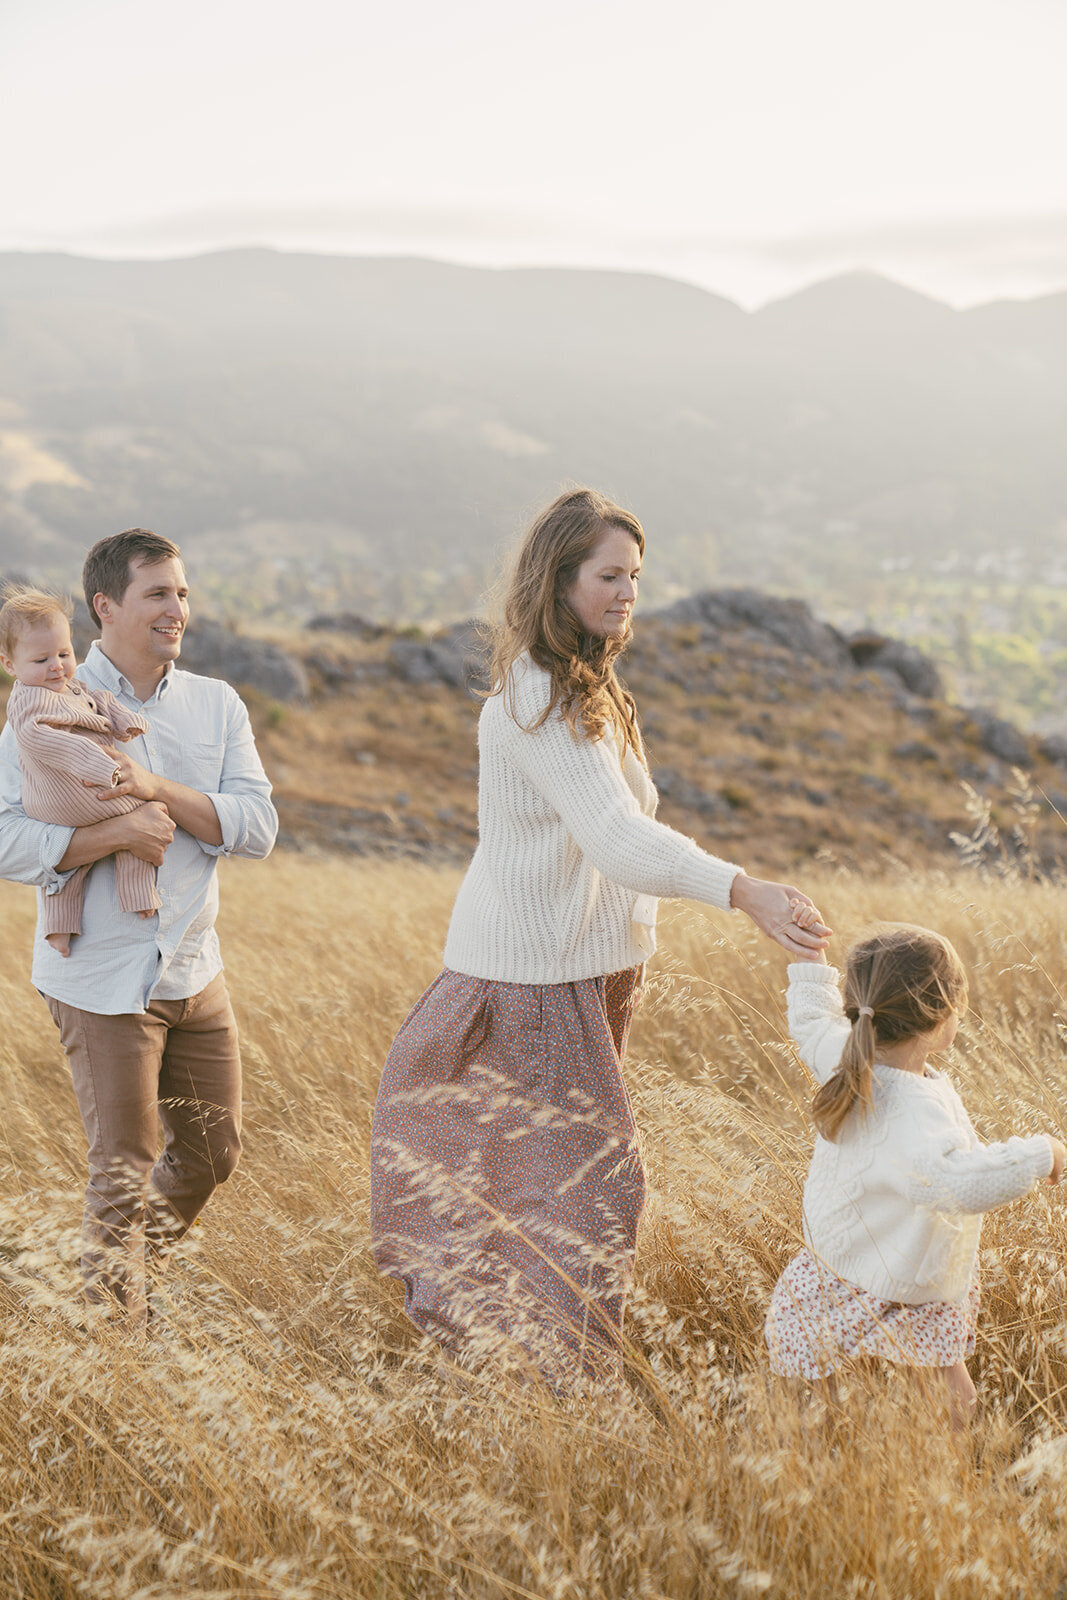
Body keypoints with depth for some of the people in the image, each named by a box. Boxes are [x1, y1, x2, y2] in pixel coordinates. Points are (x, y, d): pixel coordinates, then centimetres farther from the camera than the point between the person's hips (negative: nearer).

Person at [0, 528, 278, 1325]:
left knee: (215, 1148, 15)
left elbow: (257, 825, -5)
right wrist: (119, 832, -25)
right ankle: (115, 1320, 20)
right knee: (124, 1168, 0)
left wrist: (158, 790, -19)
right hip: (101, 979, -5)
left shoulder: (217, 705, 5)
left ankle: (131, 1266, 40)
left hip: (194, 968, 5)